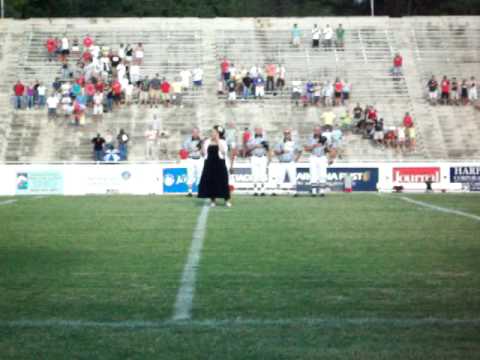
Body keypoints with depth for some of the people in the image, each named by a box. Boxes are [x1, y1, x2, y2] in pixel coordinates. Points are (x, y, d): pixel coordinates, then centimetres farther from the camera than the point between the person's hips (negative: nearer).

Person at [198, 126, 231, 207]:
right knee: (210, 182, 1)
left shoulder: (222, 142, 2)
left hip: (220, 164, -3)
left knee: (222, 182, -4)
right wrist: (204, 144, -5)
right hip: (209, 164, 3)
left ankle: (227, 200, 2)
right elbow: (203, 152, 7)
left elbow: (223, 151, -16)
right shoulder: (207, 142, 9)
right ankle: (213, 200, 11)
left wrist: (218, 141, -12)